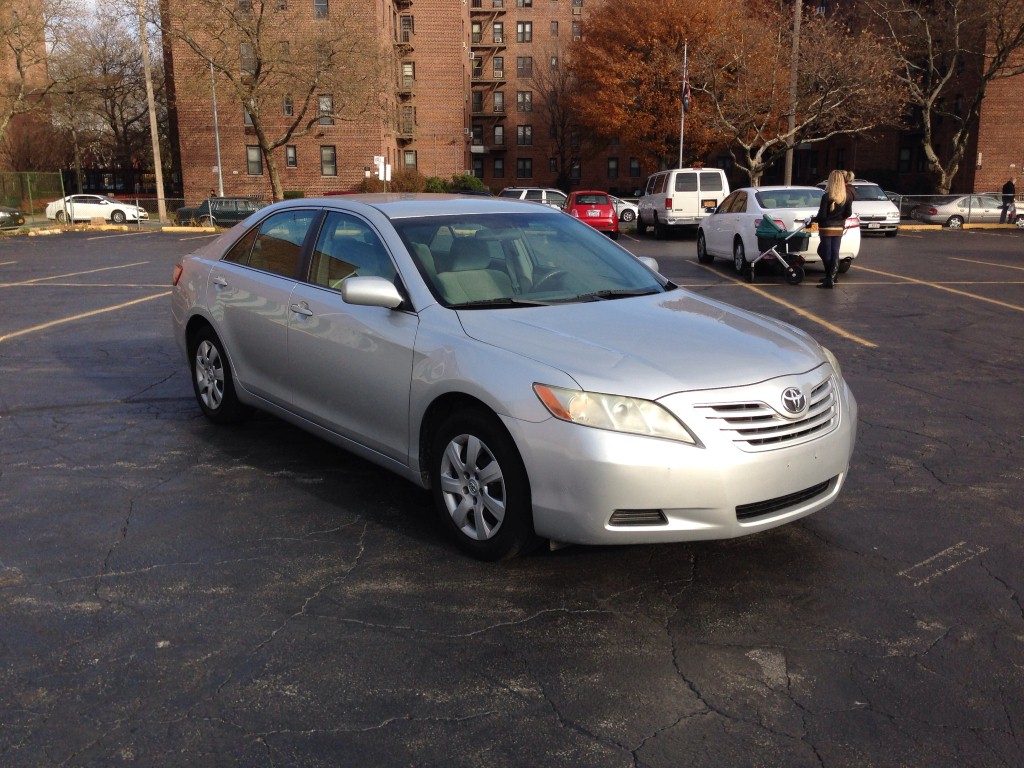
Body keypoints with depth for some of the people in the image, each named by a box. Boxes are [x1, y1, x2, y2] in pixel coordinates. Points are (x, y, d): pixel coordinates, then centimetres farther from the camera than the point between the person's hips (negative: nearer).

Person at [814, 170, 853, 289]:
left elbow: (822, 215, -16)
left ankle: (829, 278, 9)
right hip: (839, 228, 5)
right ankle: (831, 278, 3)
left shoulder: (826, 197, -16)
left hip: (826, 228, -5)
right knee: (835, 253, 7)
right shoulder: (848, 196, -2)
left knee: (826, 253, 3)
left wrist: (813, 219, 2)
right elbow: (848, 213, 2)